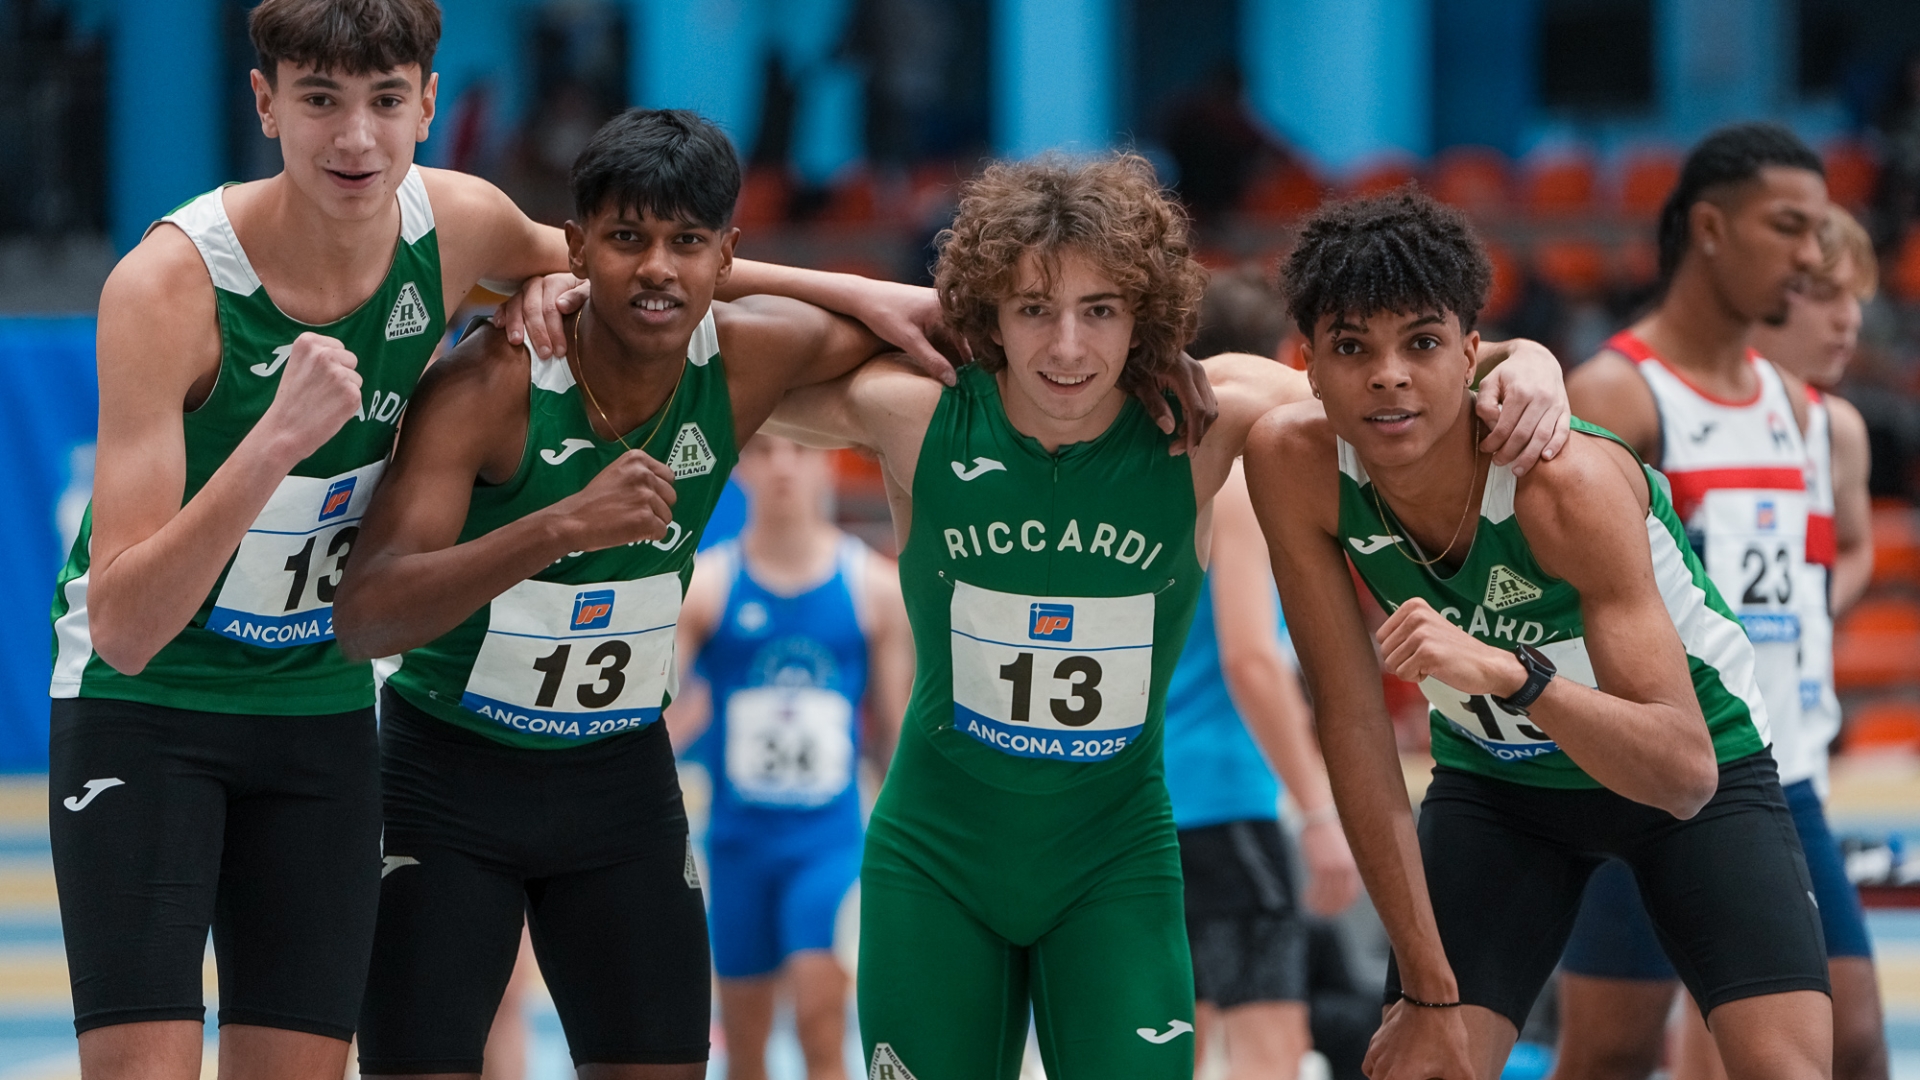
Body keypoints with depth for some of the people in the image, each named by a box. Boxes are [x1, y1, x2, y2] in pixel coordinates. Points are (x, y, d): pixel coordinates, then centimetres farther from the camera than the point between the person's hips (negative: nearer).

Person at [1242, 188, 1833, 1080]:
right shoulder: (1293, 466, -23)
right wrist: (1430, 992, -18)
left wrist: (1511, 674, -56)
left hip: (1695, 773, -3)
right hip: (1494, 777, 3)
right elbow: (1350, 722, -16)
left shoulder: (1568, 483, -33)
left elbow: (1684, 774, -39)